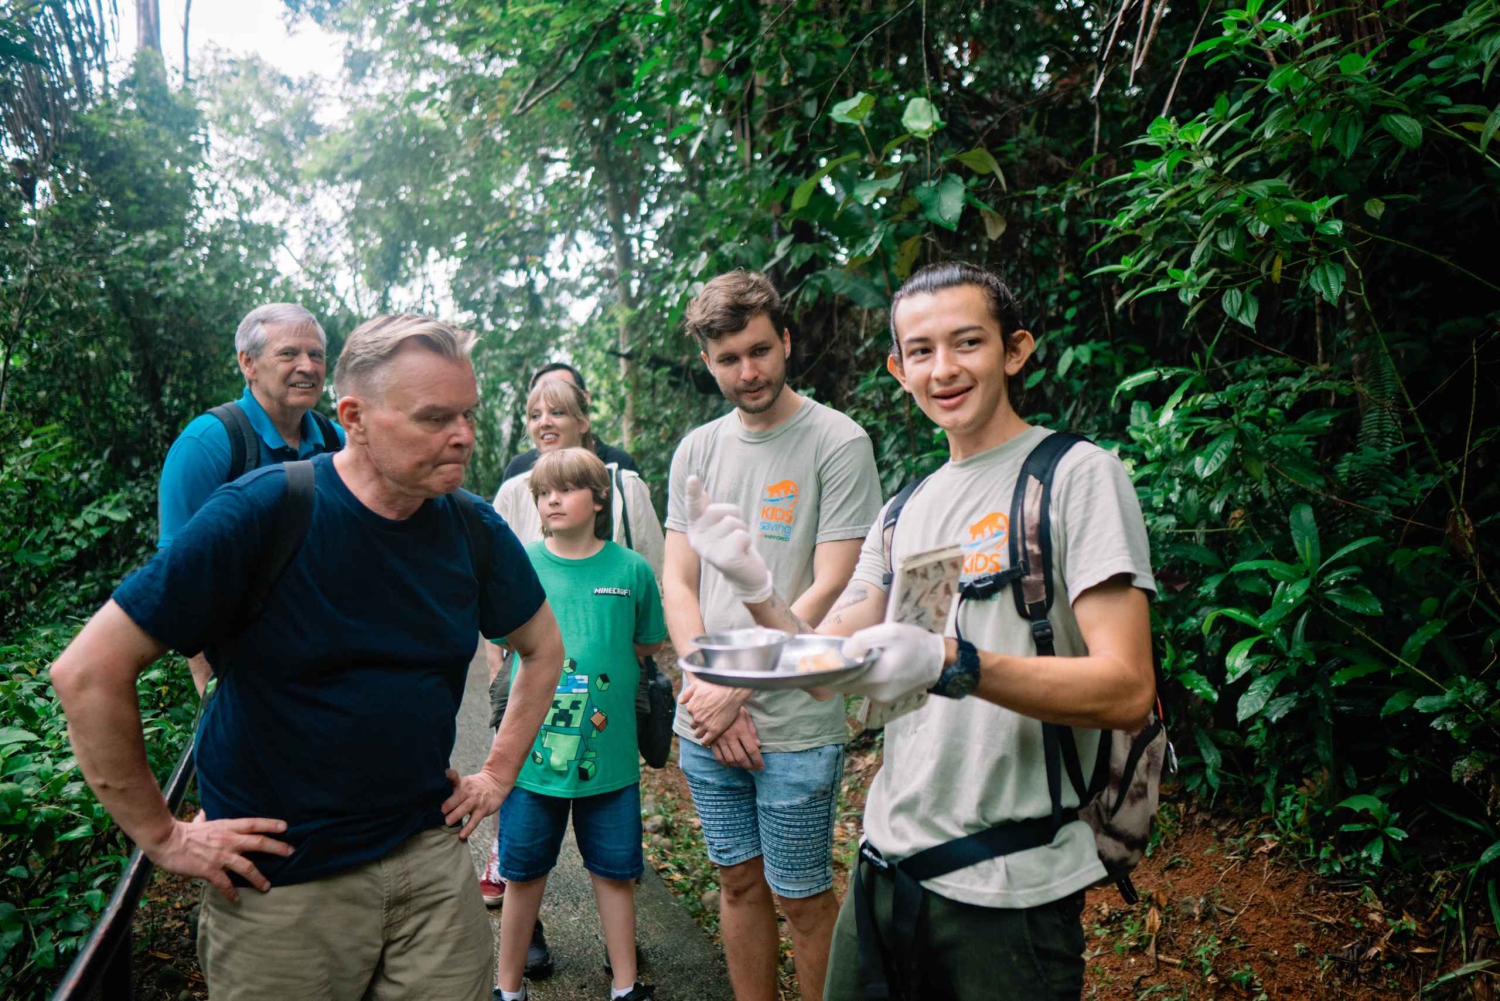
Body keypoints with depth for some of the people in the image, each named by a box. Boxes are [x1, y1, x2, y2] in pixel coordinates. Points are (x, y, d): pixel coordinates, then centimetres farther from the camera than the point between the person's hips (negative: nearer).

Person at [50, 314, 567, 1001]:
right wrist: (162, 836, -11)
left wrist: (499, 774, 8)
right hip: (279, 881, -3)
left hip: (430, 856, 4)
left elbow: (542, 648, 13)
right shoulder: (262, 513, -18)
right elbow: (88, 671, -16)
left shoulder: (474, 529, -4)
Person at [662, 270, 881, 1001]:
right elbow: (677, 584, 6)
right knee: (739, 882, 17)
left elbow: (829, 591, -12)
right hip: (706, 720, 5)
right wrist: (708, 691, -7)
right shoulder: (696, 450, 8)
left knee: (802, 898, 7)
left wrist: (735, 688, -11)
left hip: (796, 724, -4)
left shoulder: (838, 442, -7)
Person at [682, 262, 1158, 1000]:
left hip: (1009, 885, -6)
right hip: (889, 855, 6)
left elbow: (1126, 690, -19)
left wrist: (952, 664, -32)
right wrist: (753, 585, -10)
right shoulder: (907, 510, 10)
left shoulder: (1077, 475, -10)